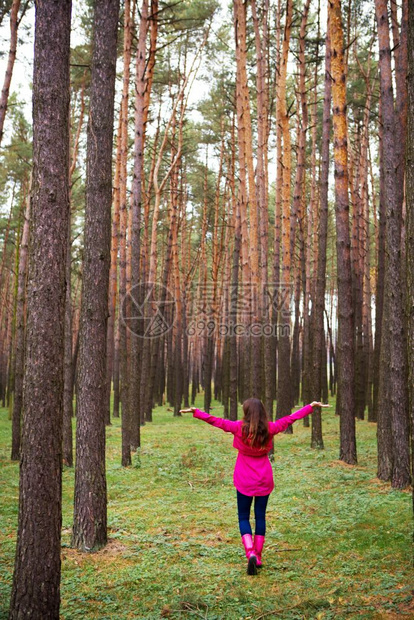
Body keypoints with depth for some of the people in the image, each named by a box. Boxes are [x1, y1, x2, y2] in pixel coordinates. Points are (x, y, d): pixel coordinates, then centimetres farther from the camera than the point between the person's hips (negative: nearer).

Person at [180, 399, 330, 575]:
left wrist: (195, 412, -1)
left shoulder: (239, 428, -14)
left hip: (245, 481, -2)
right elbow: (291, 418, 3)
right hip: (264, 480, 2)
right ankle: (258, 558, 18)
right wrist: (311, 406, 14)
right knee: (260, 516, 13)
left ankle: (251, 553, -12)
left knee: (243, 517, 8)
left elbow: (215, 421, -10)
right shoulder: (270, 429, -7)